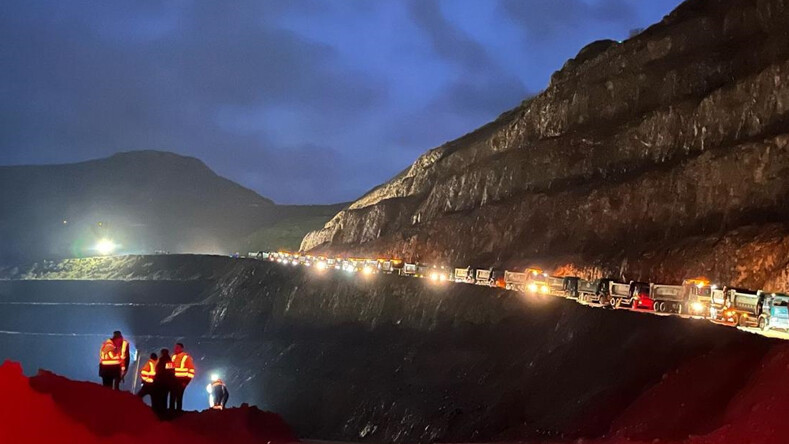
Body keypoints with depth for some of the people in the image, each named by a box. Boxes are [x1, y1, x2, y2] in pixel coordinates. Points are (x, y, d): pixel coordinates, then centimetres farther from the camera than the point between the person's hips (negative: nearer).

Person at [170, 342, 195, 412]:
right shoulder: (174, 357, 12)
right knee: (172, 396, 5)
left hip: (181, 380, -6)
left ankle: (178, 410, -1)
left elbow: (191, 370, -9)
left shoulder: (187, 357, -7)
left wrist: (186, 380, -13)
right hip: (173, 379, 6)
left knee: (179, 396, -5)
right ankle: (171, 410, 10)